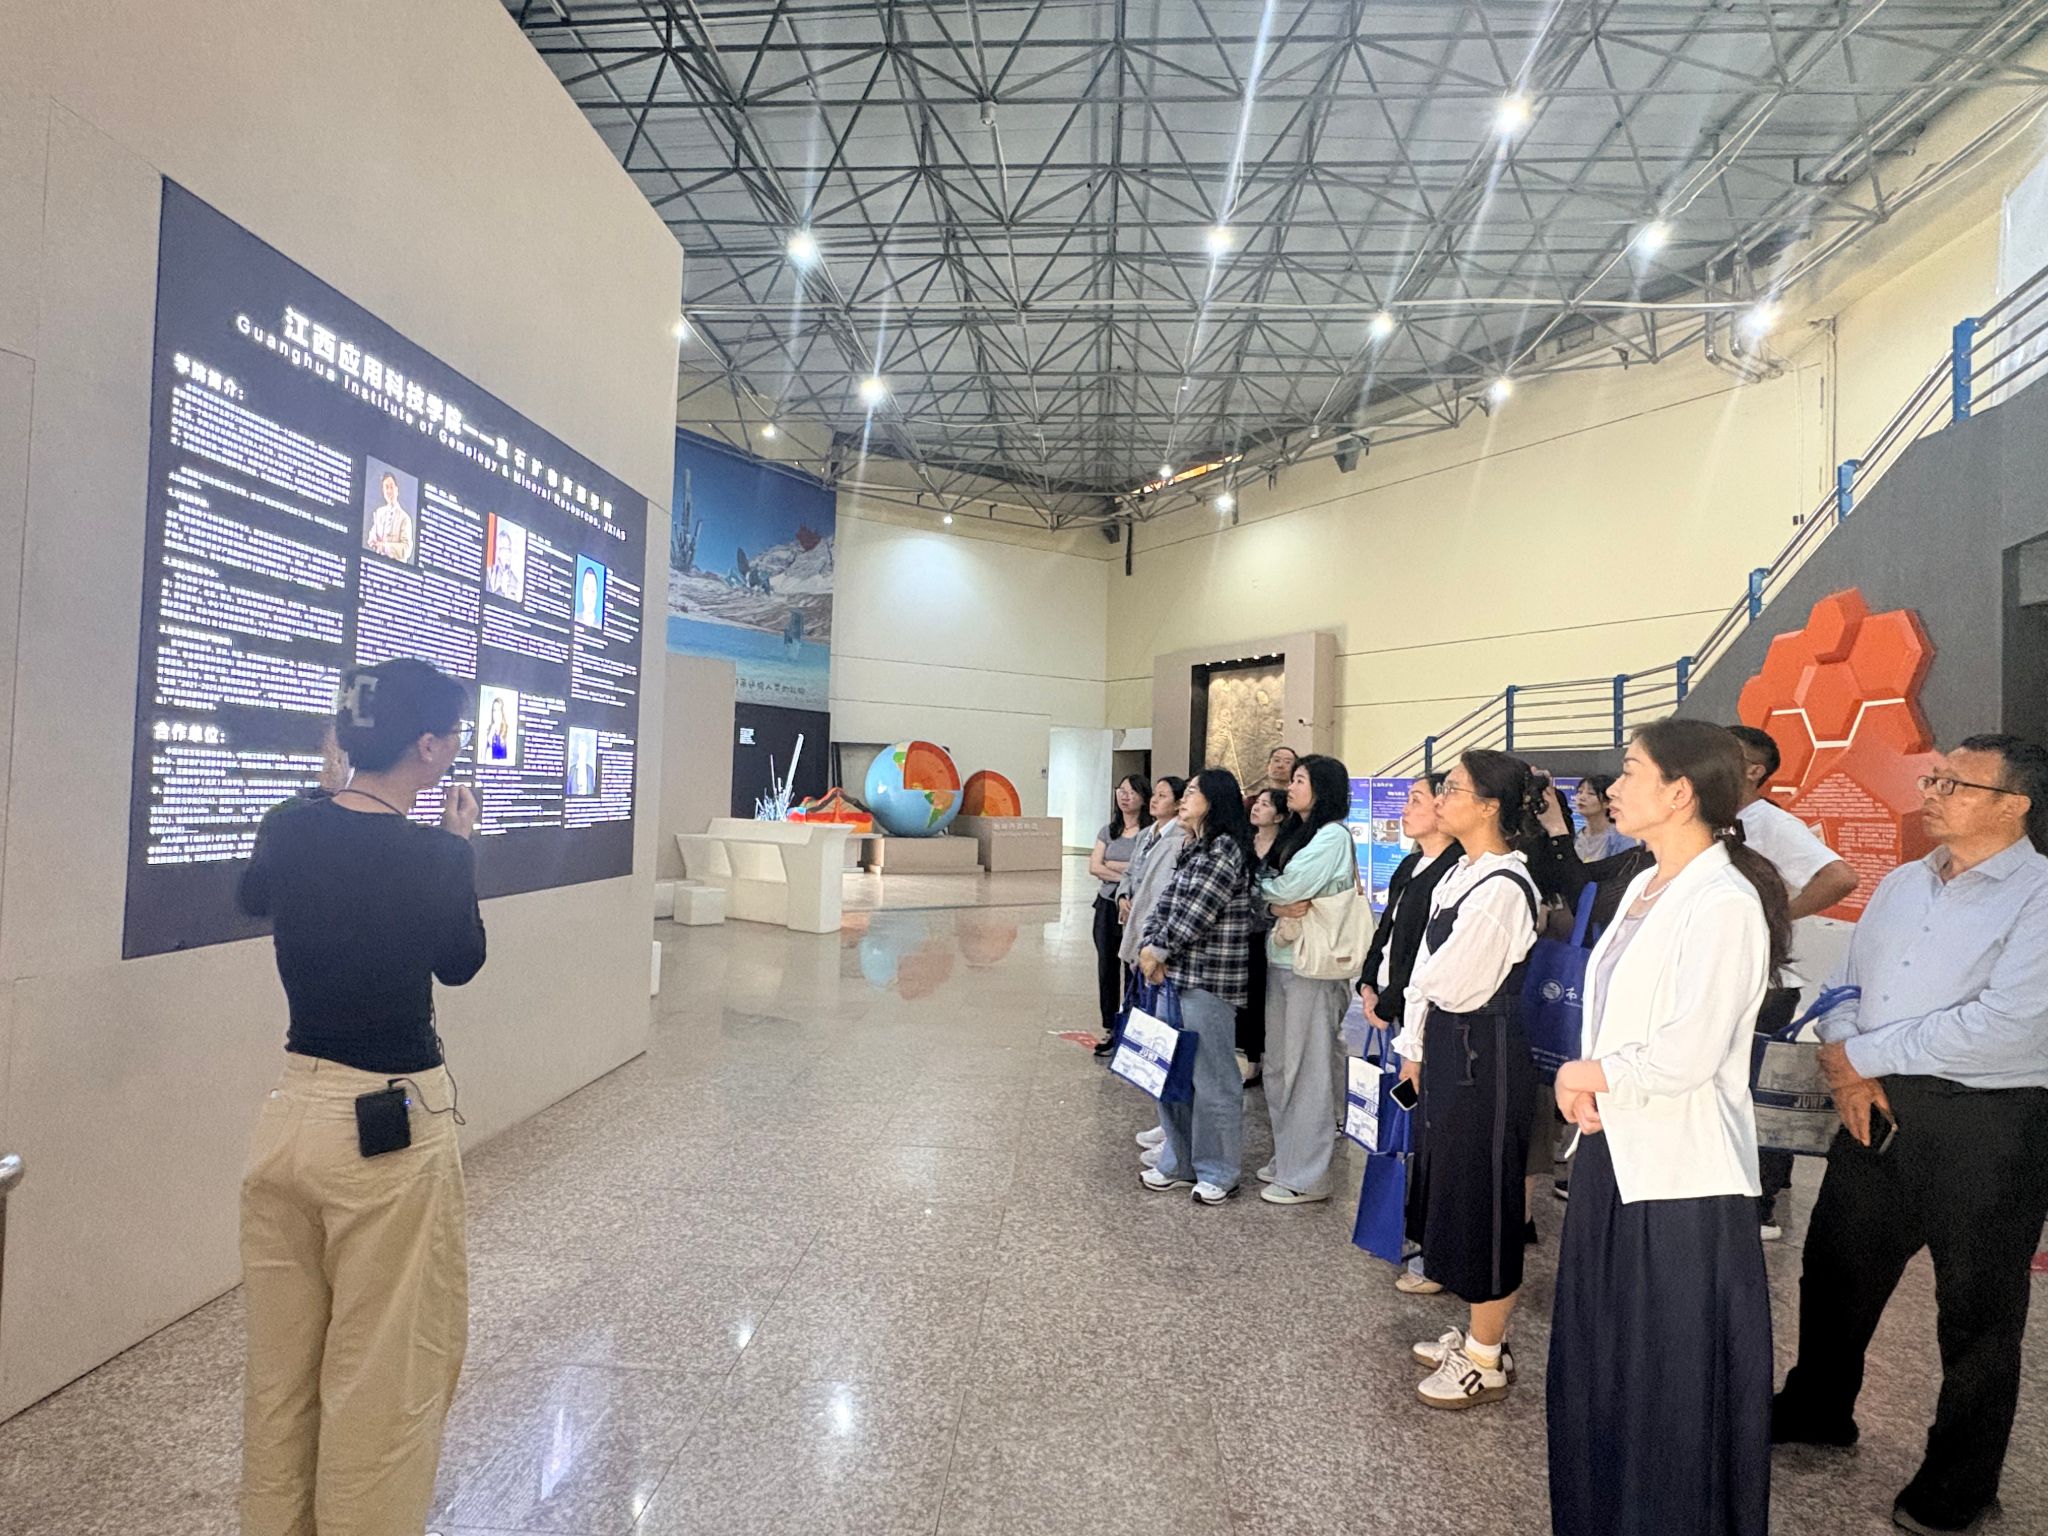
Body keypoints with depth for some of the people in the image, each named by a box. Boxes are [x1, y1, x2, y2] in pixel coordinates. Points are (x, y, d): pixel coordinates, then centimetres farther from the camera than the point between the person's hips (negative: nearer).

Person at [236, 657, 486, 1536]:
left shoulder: (288, 830, -3)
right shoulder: (436, 856, -18)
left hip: (291, 1115, 6)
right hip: (390, 1133, -6)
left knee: (281, 1368, 23)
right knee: (382, 1382, 12)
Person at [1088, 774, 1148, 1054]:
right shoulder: (1108, 831, 10)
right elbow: (1094, 867, 1)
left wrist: (1110, 865, -8)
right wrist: (1126, 875, -12)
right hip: (1108, 905, 6)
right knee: (1106, 968, 10)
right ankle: (1110, 1030, 21)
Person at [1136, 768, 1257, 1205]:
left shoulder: (1226, 849, -13)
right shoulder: (1192, 848, 16)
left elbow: (1197, 911, -18)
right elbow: (1166, 902, 11)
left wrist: (1159, 951, -9)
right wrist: (1149, 947, -4)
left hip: (1208, 979, -9)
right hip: (1175, 973, 9)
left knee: (1211, 1076, 1)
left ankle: (1218, 1172, 16)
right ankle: (1179, 1162, 28)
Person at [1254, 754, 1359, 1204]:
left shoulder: (1333, 836, -11)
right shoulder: (1295, 834, 16)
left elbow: (1285, 888, -18)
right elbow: (1272, 893, 12)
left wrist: (1262, 884, 1)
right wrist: (1279, 905, -9)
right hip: (1280, 957, 9)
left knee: (1307, 1068, -1)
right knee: (1278, 1065, 15)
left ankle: (1306, 1176, 8)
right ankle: (1286, 1157, 28)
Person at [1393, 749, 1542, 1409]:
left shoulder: (1503, 888, -21)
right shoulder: (1461, 875, 8)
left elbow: (1451, 985, -20)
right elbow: (1425, 976, 10)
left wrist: (1422, 979, 1)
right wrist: (1415, 1047, 11)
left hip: (1484, 1054, -9)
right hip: (1446, 1045, 9)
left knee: (1482, 1195, 4)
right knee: (1453, 1187, 19)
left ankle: (1487, 1360, 22)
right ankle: (1478, 1333, 36)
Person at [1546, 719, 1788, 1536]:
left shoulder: (1724, 904, -18)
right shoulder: (1645, 888, 8)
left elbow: (1688, 1053, -23)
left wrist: (1589, 1075, -9)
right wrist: (1584, 1087, -5)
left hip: (1681, 1171, -8)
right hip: (1613, 1152, 9)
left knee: (1672, 1384, 9)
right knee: (1601, 1362, 21)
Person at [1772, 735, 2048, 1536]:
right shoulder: (1900, 885, 8)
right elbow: (1846, 987, 11)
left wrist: (1864, 1056, -15)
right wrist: (1850, 1071, -5)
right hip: (1878, 1109, 7)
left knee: (1975, 1311, 12)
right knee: (1835, 1270, 18)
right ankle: (1817, 1409, 40)